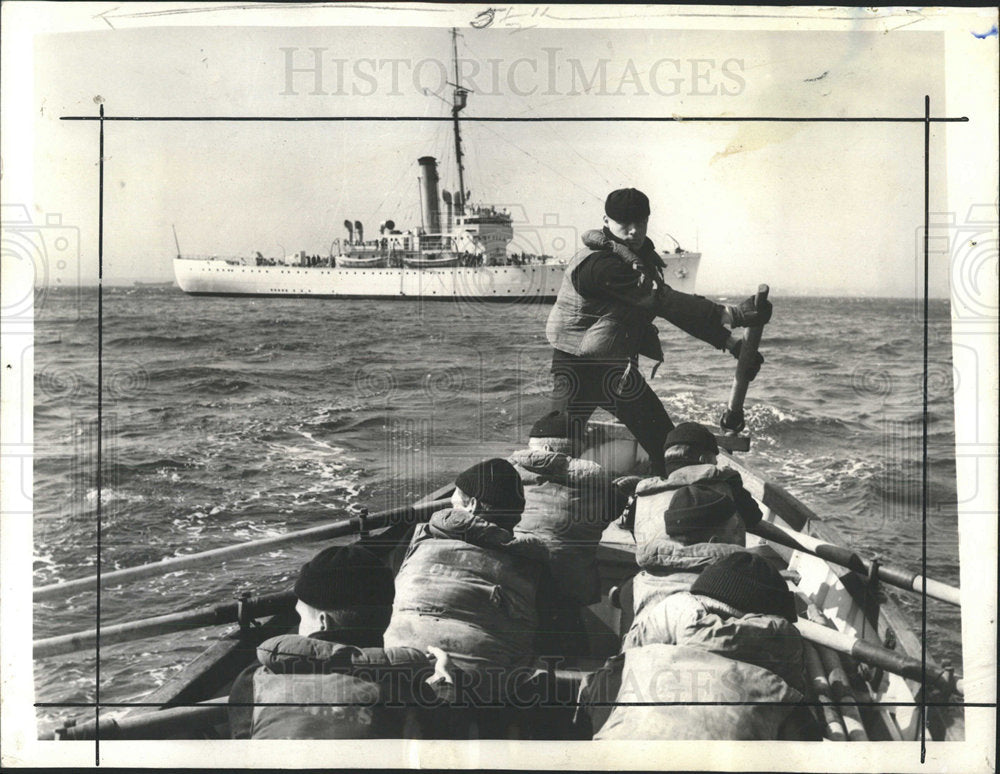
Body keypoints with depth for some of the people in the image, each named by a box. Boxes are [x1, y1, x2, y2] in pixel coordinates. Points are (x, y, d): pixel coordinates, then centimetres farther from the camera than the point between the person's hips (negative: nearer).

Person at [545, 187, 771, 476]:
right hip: (579, 369, -8)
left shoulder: (643, 257, 7)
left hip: (619, 367, 8)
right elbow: (663, 301, -28)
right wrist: (732, 315, -30)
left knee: (668, 451, 4)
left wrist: (730, 342, 3)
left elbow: (676, 307, 10)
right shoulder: (600, 264, -23)